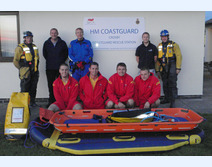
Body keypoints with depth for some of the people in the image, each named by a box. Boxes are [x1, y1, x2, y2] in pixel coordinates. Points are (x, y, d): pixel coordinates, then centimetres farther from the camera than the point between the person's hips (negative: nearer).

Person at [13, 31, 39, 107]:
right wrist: (21, 68, -2)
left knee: (33, 88, 11)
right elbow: (15, 61, -6)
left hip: (34, 72, 6)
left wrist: (35, 67, 15)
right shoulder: (20, 47, -5)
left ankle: (32, 102, 21)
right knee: (25, 89, -5)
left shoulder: (34, 47, 15)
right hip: (25, 72, -6)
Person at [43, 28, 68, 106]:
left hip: (60, 67, -1)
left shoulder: (62, 43, 4)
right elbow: (44, 54, 19)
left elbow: (66, 54, 12)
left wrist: (62, 61, 7)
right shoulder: (46, 43, 8)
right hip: (50, 68, 2)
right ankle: (51, 101, 13)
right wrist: (49, 61, 14)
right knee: (51, 85, 5)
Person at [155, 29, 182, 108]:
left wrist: (178, 68, -11)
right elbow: (157, 59, 15)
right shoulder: (159, 46, 13)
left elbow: (179, 56, -5)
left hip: (172, 68, -5)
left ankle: (173, 101, -4)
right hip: (163, 68, 5)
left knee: (172, 85, -8)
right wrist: (157, 70, 12)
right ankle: (167, 98, 26)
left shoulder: (173, 45, 0)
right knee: (165, 85, 12)